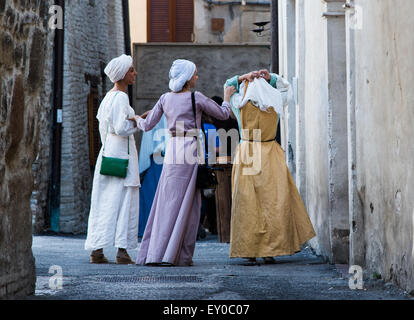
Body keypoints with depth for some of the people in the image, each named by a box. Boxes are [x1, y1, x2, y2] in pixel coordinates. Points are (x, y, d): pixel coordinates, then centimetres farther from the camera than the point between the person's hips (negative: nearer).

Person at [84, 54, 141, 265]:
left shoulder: (108, 97, 16)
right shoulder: (120, 97, -12)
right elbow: (121, 128, -20)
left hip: (107, 151, 9)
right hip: (121, 152, -9)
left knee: (104, 202, 6)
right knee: (123, 200, -6)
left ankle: (97, 249, 5)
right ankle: (122, 250, -8)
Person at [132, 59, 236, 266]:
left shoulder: (165, 98, 8)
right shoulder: (196, 98, -4)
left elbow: (147, 125, 11)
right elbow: (223, 114, 6)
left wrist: (137, 119, 33)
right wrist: (227, 98, 26)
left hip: (171, 149, 5)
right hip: (189, 149, -5)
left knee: (167, 201, 8)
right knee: (185, 203, -1)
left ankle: (153, 253, 6)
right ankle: (174, 255, -2)